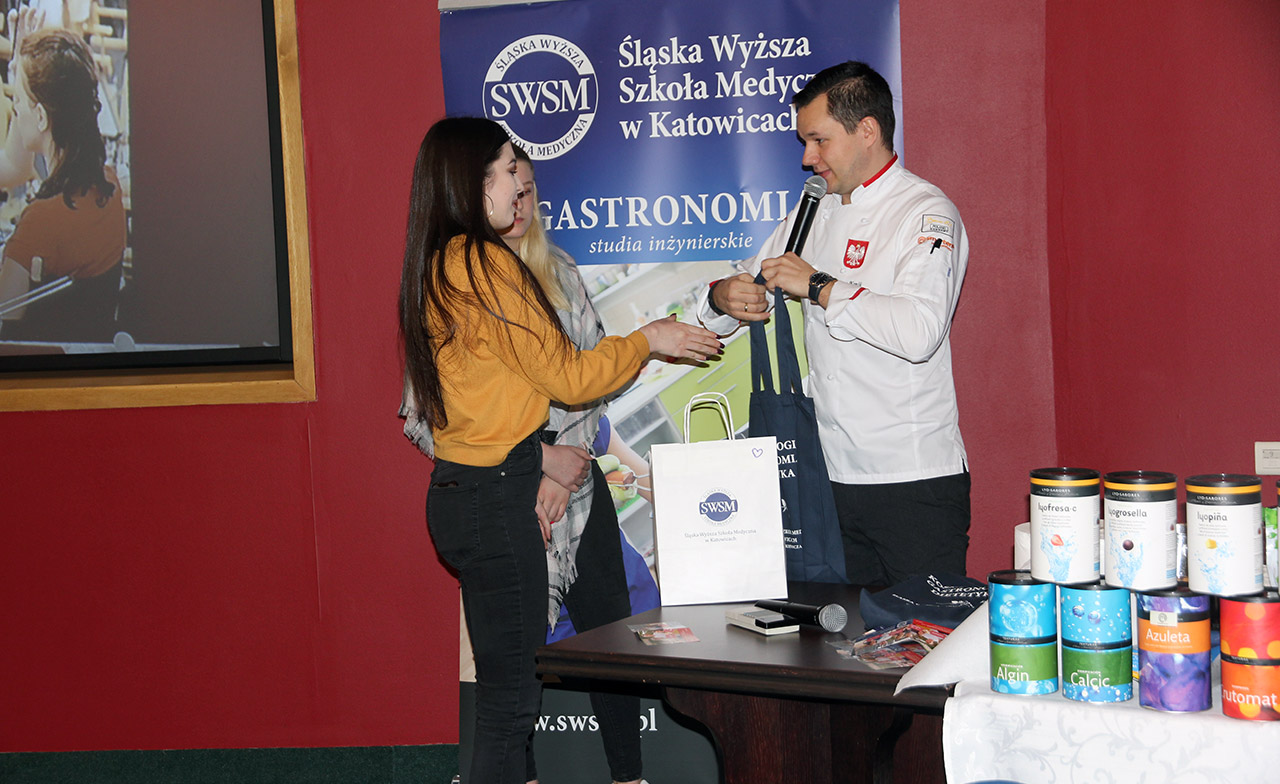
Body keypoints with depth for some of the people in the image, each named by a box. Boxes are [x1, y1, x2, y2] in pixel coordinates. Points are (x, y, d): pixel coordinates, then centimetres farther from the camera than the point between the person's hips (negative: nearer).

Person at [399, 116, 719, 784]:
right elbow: (566, 376, -12)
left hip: (462, 492, 10)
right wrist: (648, 340, 2)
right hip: (494, 499, -10)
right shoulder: (484, 262, -16)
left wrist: (528, 479, 17)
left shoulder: (434, 266, 13)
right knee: (511, 692, -2)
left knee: (503, 683, 17)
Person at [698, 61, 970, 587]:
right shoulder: (814, 212, 14)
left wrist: (818, 286, -18)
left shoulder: (925, 213, -9)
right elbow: (750, 286, 20)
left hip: (915, 482, -6)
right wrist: (722, 297, -4)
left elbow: (920, 331, -26)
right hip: (831, 476, 6)